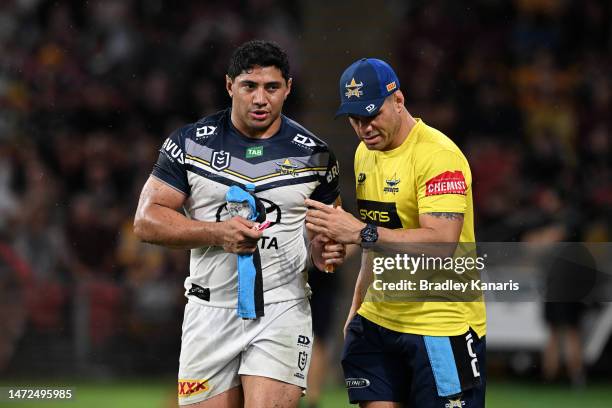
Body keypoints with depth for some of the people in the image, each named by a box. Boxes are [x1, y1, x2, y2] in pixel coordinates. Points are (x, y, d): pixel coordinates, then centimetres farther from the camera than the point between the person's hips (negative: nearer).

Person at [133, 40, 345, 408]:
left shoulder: (314, 155, 4)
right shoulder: (190, 144, 1)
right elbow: (147, 220, -1)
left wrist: (325, 249, -9)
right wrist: (217, 233, -15)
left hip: (282, 309, -1)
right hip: (210, 312, 1)